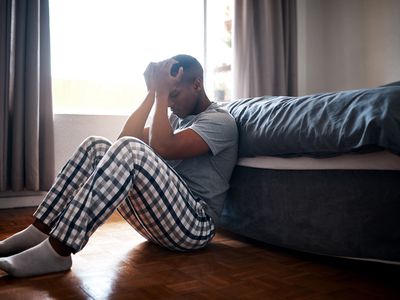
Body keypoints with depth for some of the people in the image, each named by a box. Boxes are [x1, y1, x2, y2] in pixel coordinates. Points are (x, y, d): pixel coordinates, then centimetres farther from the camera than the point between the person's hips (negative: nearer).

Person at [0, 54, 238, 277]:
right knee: (96, 146, -1)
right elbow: (126, 136, 9)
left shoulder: (220, 120, -5)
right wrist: (153, 93, 6)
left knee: (130, 150, -30)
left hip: (195, 225, -8)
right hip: (158, 217, 8)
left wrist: (162, 93, -11)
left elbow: (162, 148, -21)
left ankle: (57, 251, -31)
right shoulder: (178, 118, 22)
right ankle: (39, 233, -10)